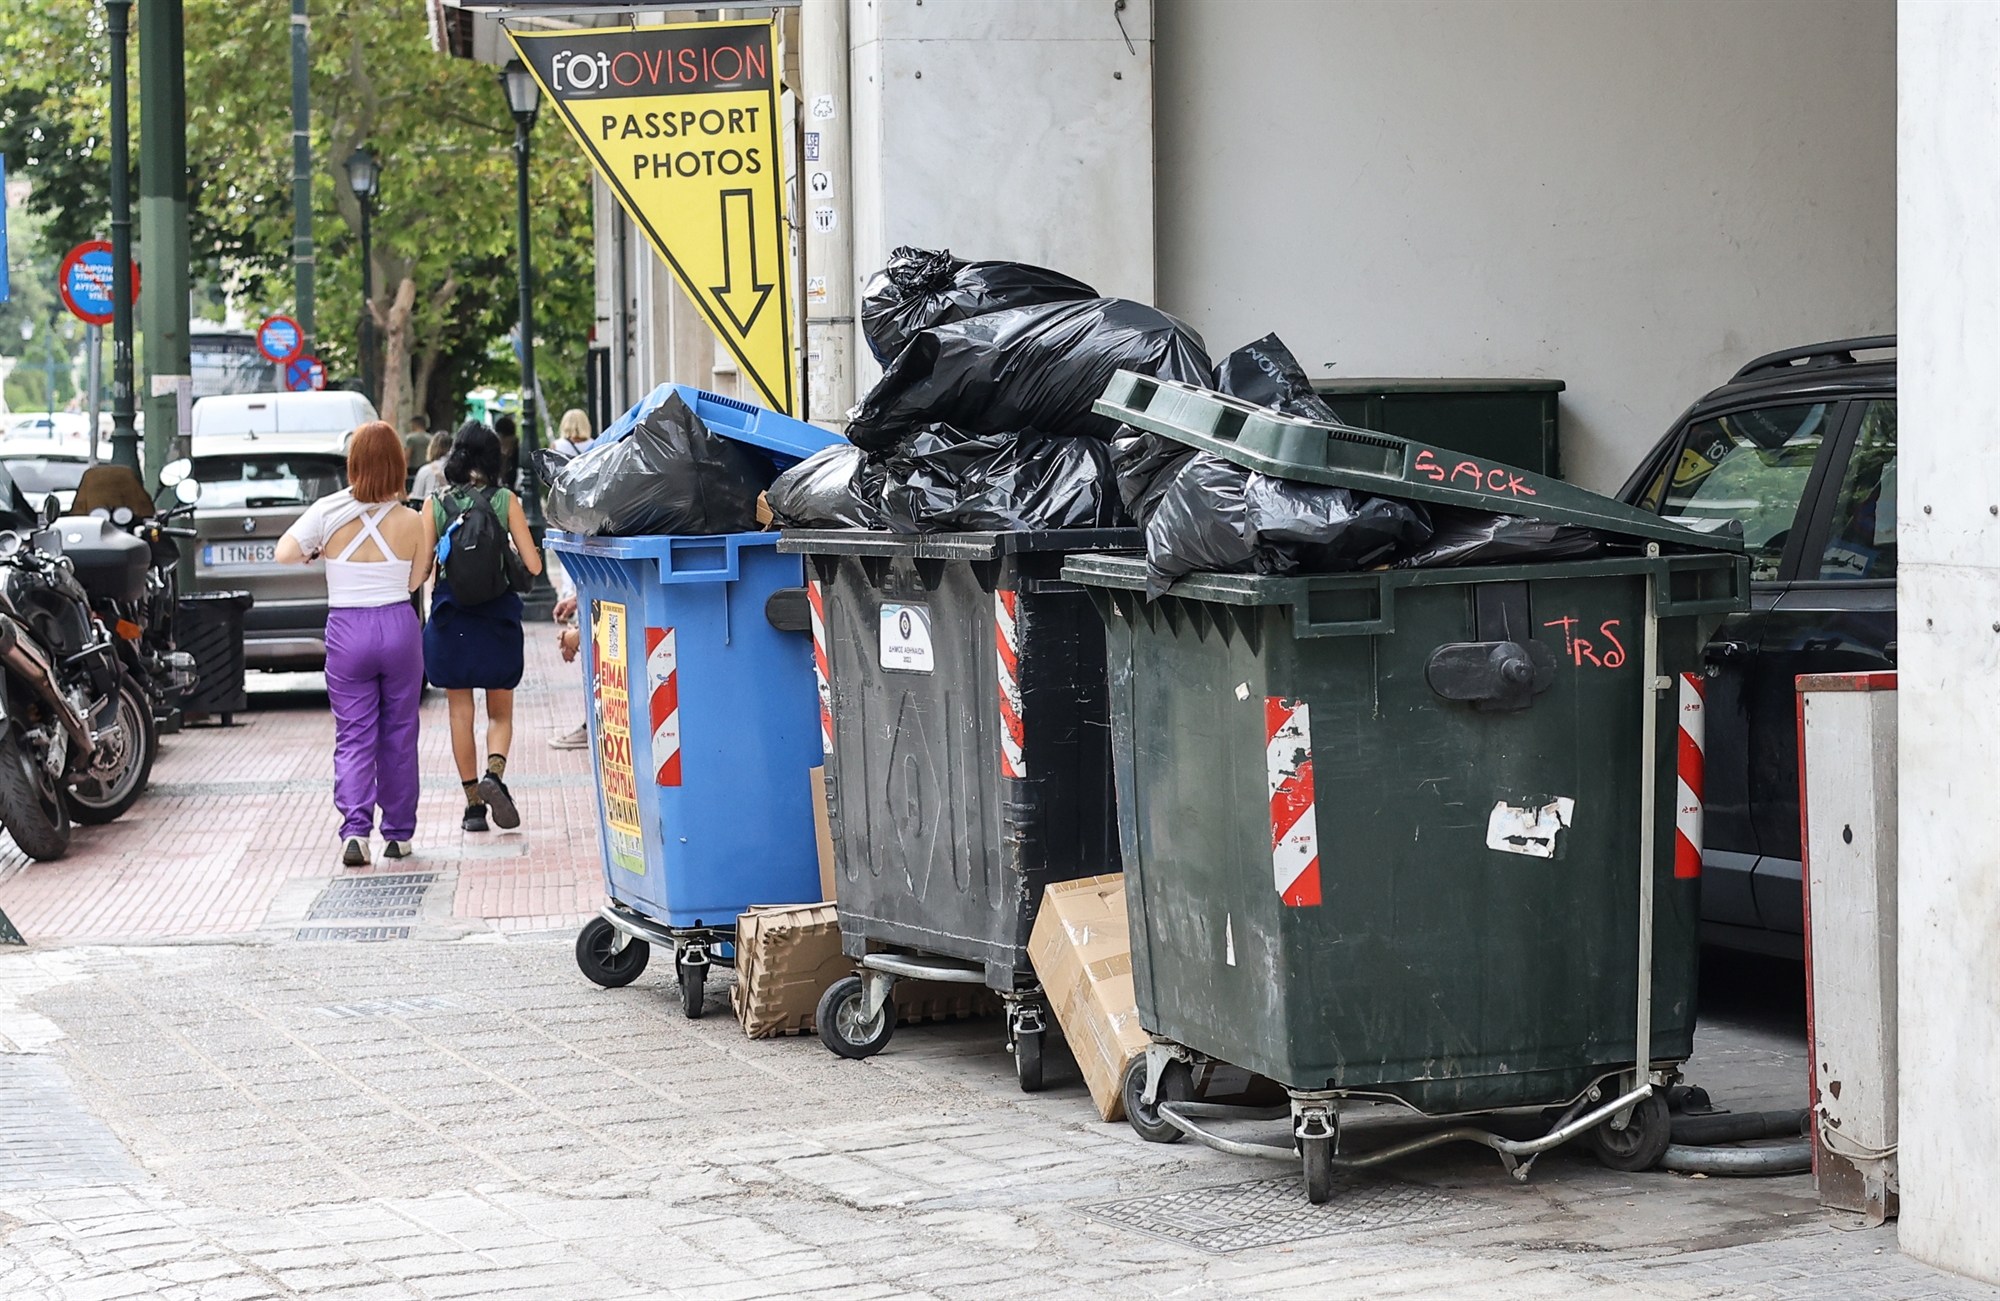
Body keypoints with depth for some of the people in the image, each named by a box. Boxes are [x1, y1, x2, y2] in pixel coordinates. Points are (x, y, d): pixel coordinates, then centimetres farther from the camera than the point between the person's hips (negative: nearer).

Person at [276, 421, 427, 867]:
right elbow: (414, 581, 4)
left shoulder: (328, 513, -7)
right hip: (399, 627, 1)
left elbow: (284, 553, -9)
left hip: (347, 631, -1)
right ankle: (398, 834, 18)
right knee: (398, 734, 11)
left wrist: (314, 552, 10)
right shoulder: (410, 521, -5)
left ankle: (355, 828, -14)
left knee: (353, 736, 3)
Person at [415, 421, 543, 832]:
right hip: (499, 613, 0)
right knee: (500, 713, 10)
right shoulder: (505, 501, -3)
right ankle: (494, 773, -17)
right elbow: (533, 566, -4)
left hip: (450, 614, 0)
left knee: (460, 713, 9)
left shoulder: (435, 504, -1)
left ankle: (473, 803, 7)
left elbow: (420, 571, -2)